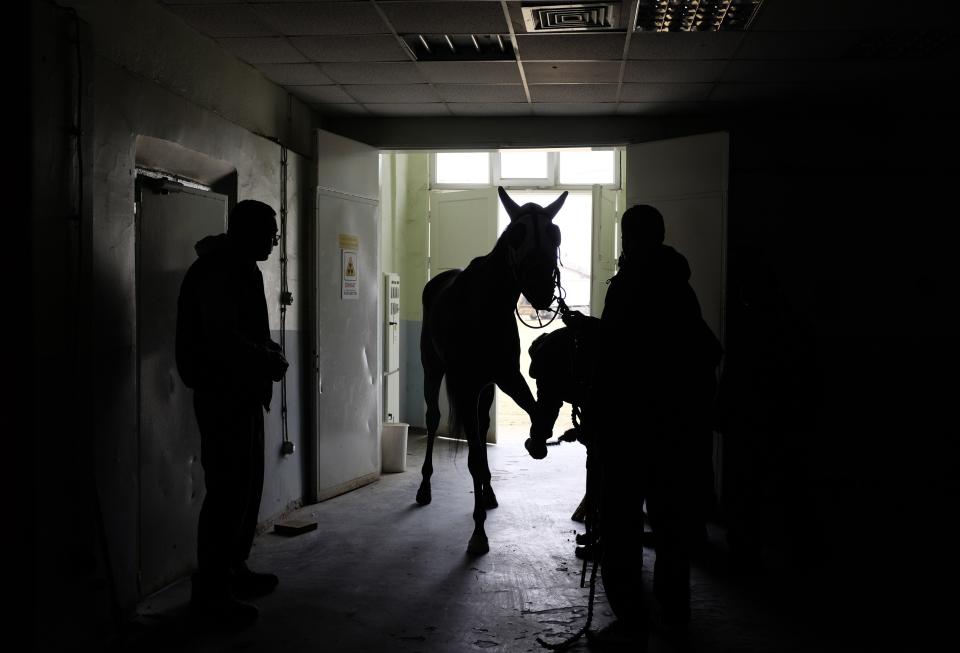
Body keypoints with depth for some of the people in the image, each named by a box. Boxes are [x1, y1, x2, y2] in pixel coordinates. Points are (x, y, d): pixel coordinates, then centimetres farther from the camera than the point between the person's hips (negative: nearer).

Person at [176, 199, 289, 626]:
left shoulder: (239, 269, 16)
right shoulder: (217, 271, -16)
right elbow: (223, 339, -25)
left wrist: (270, 353, 1)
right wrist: (271, 361, -13)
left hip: (243, 394, 10)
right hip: (223, 395, -10)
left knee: (247, 485, 15)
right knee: (228, 490, -6)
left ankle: (234, 569, 27)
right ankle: (210, 589, 3)